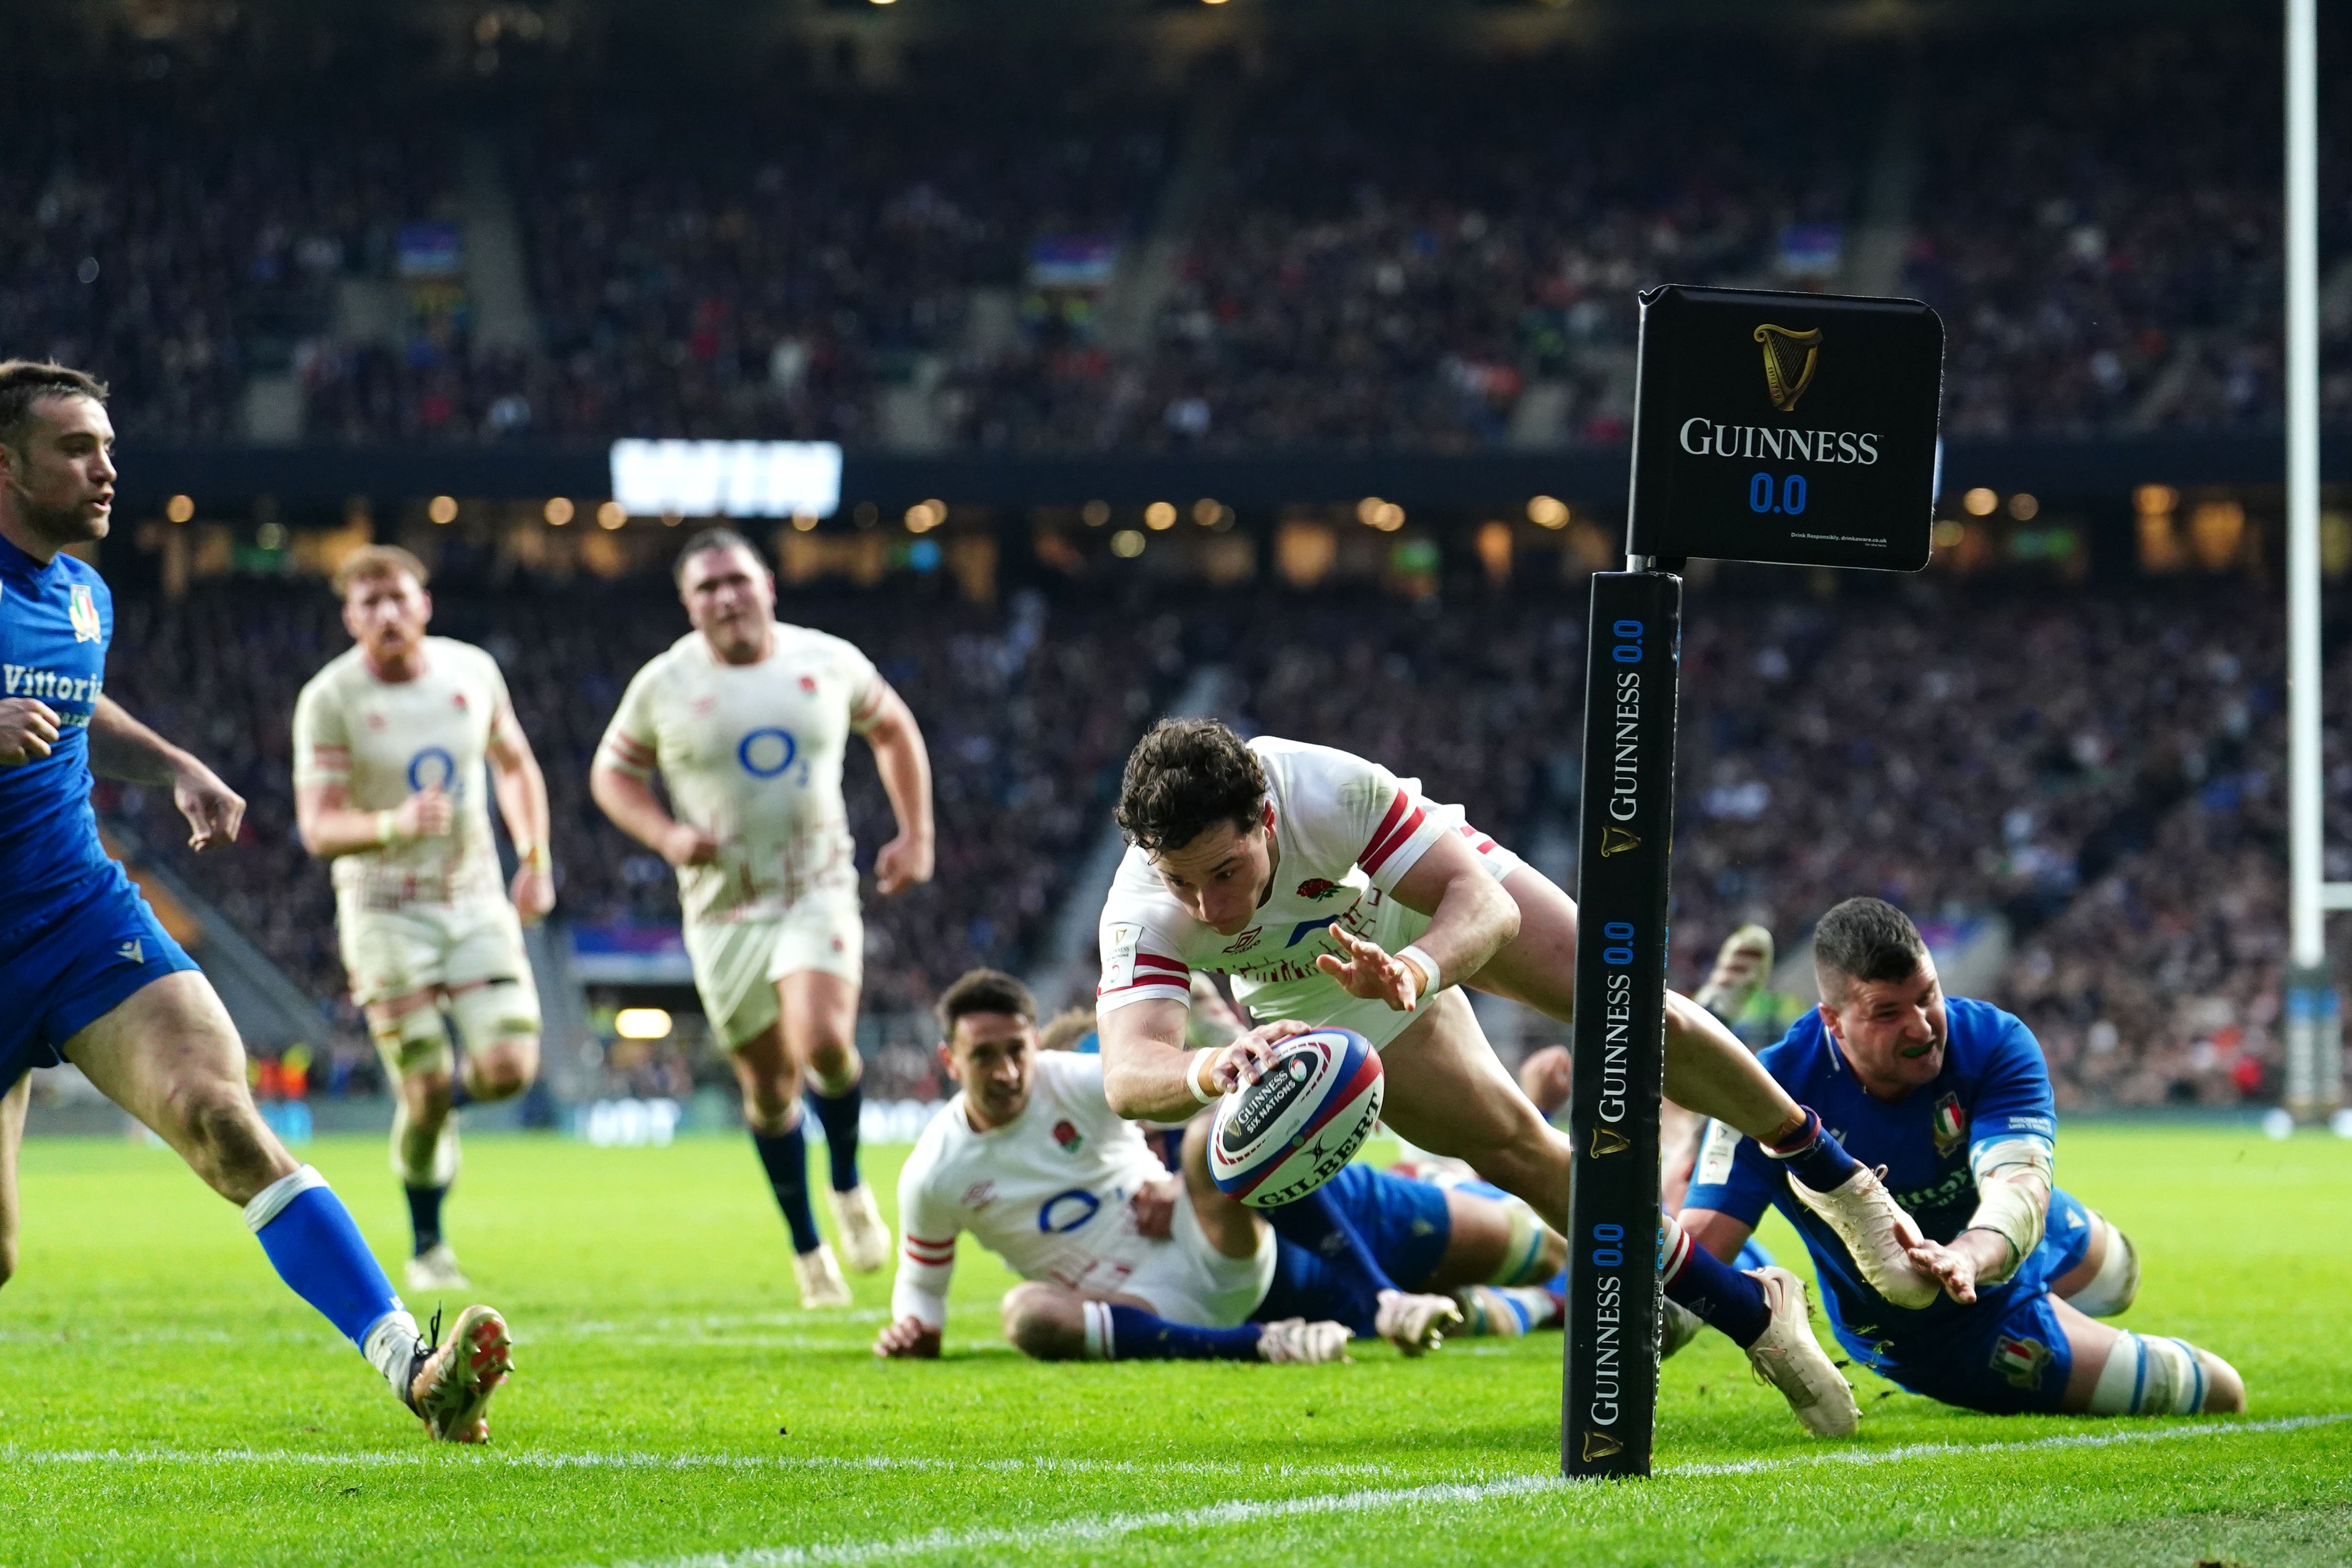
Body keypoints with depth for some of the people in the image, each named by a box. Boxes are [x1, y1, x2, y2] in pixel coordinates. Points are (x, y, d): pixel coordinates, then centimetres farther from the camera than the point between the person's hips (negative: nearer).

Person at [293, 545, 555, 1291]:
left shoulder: (473, 671, 0)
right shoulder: (329, 700, -13)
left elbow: (515, 763, 18)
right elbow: (318, 830, -17)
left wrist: (535, 860, 10)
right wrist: (394, 825, -36)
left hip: (475, 900, 3)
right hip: (386, 912, -3)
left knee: (509, 1069, -12)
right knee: (426, 1094, -7)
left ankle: (449, 1091, 25)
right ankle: (427, 1247, 15)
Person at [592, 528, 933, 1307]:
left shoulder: (831, 663, -1)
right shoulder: (665, 685, -4)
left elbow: (893, 729, 17)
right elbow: (612, 771, 8)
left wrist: (916, 836, 9)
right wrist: (666, 835, -10)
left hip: (819, 892, -1)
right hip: (725, 911, 1)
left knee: (824, 1042, -24)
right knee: (768, 1085, 5)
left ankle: (848, 1185, 5)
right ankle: (807, 1249, 23)